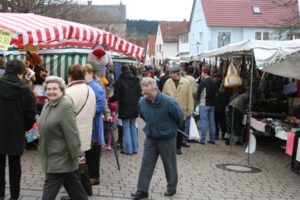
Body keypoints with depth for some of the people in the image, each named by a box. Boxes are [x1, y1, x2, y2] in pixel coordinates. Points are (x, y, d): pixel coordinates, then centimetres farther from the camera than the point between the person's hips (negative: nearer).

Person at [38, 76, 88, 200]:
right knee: (72, 184, 19)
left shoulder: (65, 107, -18)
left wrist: (76, 155, -23)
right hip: (51, 156, 8)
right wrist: (43, 151, 20)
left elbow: (72, 134, -22)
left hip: (60, 157, -8)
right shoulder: (47, 105, 10)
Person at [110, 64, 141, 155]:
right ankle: (134, 148, 17)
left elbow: (116, 96, -13)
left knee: (126, 128, 2)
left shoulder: (120, 81, -13)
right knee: (133, 127, 13)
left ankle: (128, 149, 3)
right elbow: (140, 94, 10)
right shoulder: (136, 81, 5)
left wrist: (109, 100, 6)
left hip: (125, 108, -5)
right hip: (134, 108, 5)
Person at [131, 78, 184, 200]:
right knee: (146, 164, 3)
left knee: (170, 165, 11)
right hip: (150, 138, 4)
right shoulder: (142, 102, -9)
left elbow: (179, 117, -8)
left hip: (167, 138, -4)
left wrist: (172, 128, 8)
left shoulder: (168, 102, -24)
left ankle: (171, 188, 29)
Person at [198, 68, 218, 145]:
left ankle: (203, 140, -3)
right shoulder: (213, 82, 8)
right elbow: (215, 92, 11)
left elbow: (199, 92, -10)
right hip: (212, 104, 6)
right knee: (212, 122, 10)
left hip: (204, 104, -6)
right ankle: (212, 139, 14)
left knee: (203, 122, -3)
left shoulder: (203, 82, -11)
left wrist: (199, 96, 8)